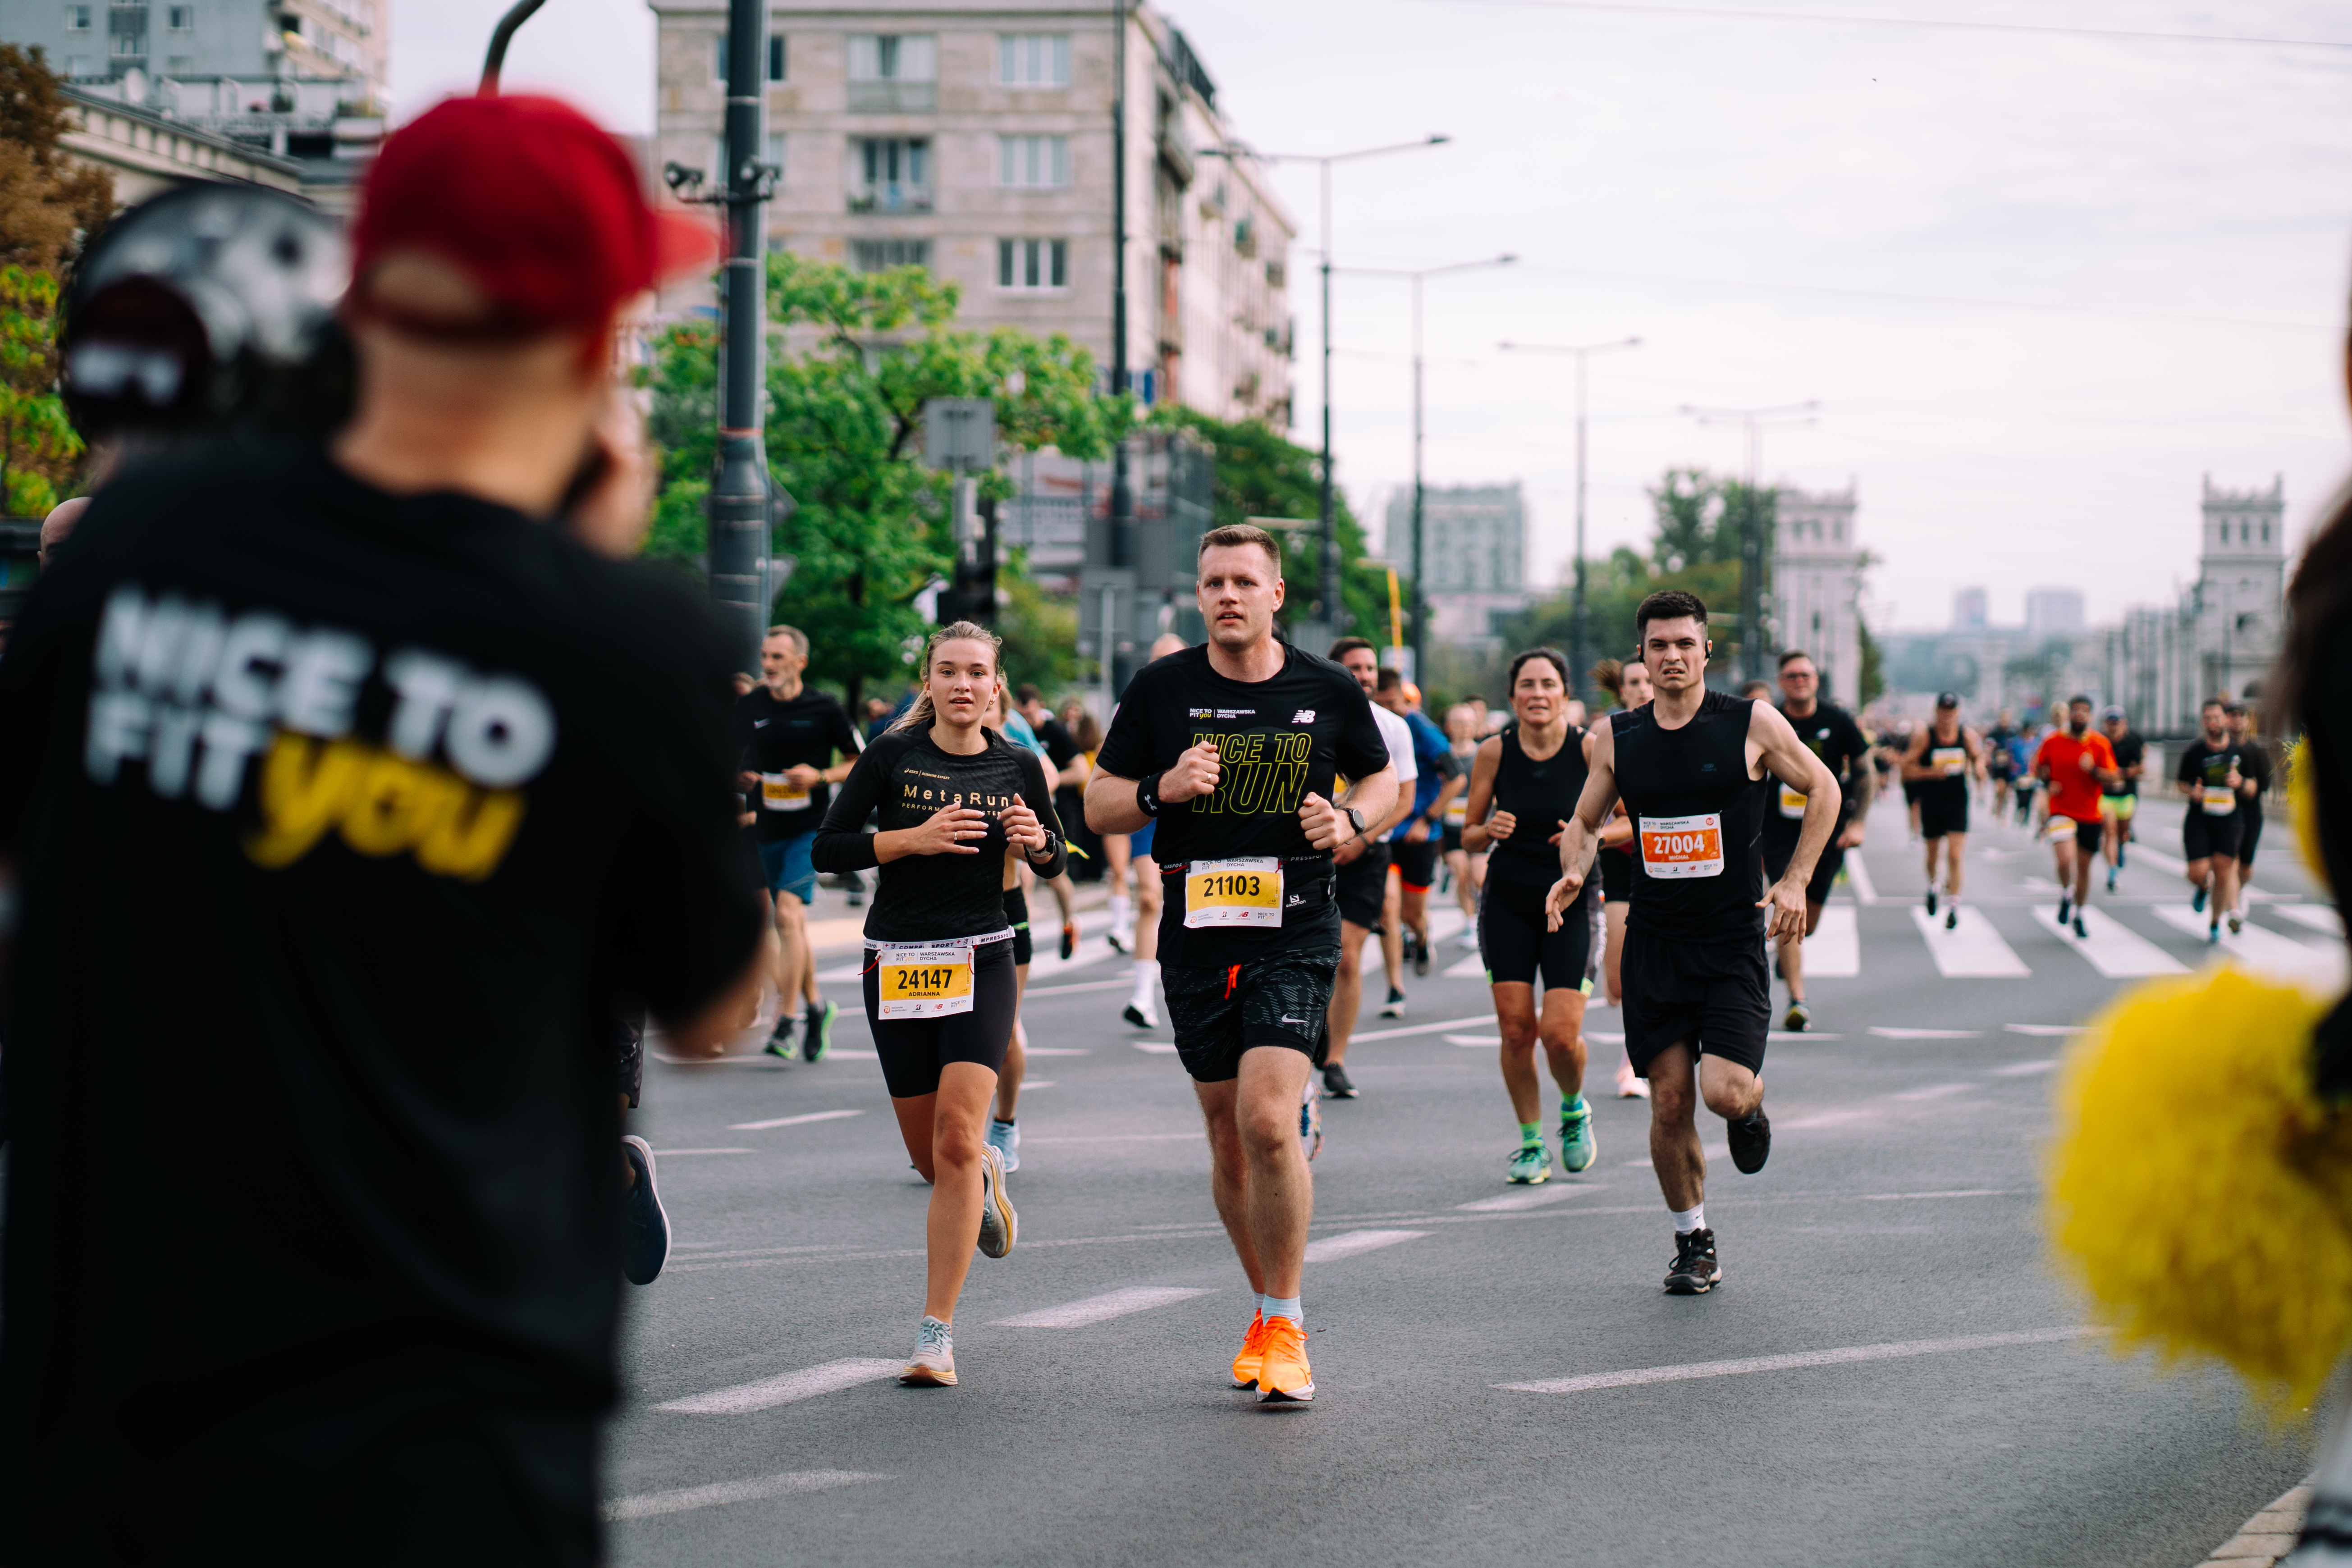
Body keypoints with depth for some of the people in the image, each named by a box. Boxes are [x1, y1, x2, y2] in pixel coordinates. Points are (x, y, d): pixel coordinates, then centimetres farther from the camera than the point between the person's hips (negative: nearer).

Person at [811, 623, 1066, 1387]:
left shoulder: (1018, 766, 3)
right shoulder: (892, 757, -3)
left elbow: (1054, 860, 16)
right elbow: (828, 848, -5)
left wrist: (1035, 840, -6)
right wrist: (914, 839, -17)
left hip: (982, 961, -1)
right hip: (898, 966, 1)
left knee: (956, 1137, -16)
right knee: (932, 1157, 8)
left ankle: (936, 1334, -13)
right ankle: (987, 1177, 48)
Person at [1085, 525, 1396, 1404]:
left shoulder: (1328, 691, 1)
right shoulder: (1161, 689, 2)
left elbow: (1383, 778, 16)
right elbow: (1099, 807, 6)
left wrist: (1352, 819, -5)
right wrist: (1162, 790, -13)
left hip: (1295, 934, -2)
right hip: (1195, 937, 2)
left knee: (1267, 1119, -18)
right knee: (1228, 1137, 9)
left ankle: (1285, 1328, -6)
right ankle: (1269, 1312, 27)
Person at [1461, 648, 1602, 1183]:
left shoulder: (1590, 749, -8)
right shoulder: (1494, 752, -3)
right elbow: (1470, 835, 5)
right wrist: (1489, 830, -17)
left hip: (1571, 903, -2)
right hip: (1507, 903, 2)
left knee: (1561, 1034, -11)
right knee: (1516, 1030, -3)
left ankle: (1574, 1111, 22)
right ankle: (1531, 1144, 15)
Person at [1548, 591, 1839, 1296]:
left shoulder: (1753, 723, -5)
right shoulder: (1616, 737, 3)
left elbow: (1822, 790, 6)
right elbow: (1585, 822, 16)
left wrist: (1795, 882, -3)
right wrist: (1573, 871, -6)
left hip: (1733, 940, -3)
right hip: (1654, 941, 3)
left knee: (1724, 1092, -17)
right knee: (1669, 1103, 2)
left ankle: (1752, 1105, 21)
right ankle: (1694, 1243, 20)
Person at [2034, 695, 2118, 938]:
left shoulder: (2100, 744, -1)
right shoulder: (2052, 741, -2)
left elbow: (2111, 777, -4)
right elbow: (2038, 767, 12)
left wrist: (2093, 770, -23)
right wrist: (2048, 781, -9)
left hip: (2091, 815, 2)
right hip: (2061, 811, -2)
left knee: (2084, 866, 10)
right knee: (2066, 859, -22)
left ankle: (2079, 915, 28)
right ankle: (2066, 896, 9)